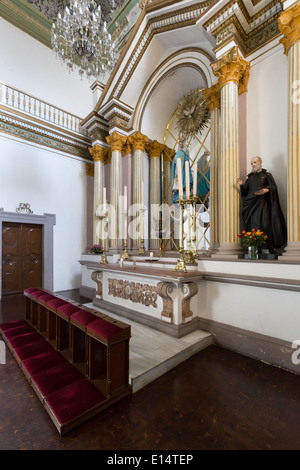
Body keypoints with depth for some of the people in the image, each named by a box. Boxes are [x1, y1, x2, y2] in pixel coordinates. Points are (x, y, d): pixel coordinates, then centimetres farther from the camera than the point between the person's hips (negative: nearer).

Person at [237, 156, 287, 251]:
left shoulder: (266, 175, 13)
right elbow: (245, 191, 15)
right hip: (251, 203, 3)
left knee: (265, 224, -11)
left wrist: (266, 190, -24)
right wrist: (241, 185, -5)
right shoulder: (250, 176, 22)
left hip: (262, 203, -3)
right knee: (253, 225, -4)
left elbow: (273, 185, -3)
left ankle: (269, 246, -5)